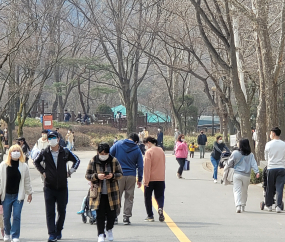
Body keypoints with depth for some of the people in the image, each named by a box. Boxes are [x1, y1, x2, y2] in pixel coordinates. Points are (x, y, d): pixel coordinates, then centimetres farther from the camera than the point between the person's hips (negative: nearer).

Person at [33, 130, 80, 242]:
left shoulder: (65, 152, -1)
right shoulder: (44, 153, -1)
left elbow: (77, 160, 13)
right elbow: (36, 162, 17)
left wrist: (70, 172, 4)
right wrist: (43, 172, 5)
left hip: (62, 187, 1)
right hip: (49, 187, -1)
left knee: (62, 211, 10)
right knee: (50, 212, -6)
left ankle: (58, 231, 26)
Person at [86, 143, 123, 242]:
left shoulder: (114, 161, 1)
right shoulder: (93, 161, 0)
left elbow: (120, 174, 6)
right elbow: (87, 175, 2)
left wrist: (113, 175, -15)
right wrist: (97, 176, -18)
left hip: (112, 192, 1)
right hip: (98, 193, -1)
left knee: (112, 213, 6)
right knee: (100, 214, -1)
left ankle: (109, 229, 32)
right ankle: (101, 234, 6)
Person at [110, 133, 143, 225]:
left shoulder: (118, 144, 1)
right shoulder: (137, 150, 3)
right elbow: (140, 166, 4)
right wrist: (139, 179, 12)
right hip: (131, 176, 0)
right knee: (129, 197, 7)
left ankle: (115, 215, 10)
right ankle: (126, 217, 5)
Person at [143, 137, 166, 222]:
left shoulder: (148, 152, -11)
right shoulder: (161, 151, 10)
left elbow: (146, 167, -15)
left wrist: (146, 180, -15)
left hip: (150, 179, -5)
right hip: (161, 178, 5)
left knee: (148, 197, 8)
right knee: (159, 196, 9)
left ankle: (150, 216, 7)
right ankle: (160, 208, -19)